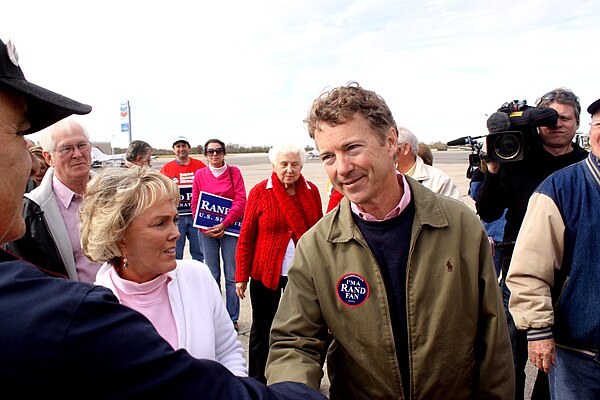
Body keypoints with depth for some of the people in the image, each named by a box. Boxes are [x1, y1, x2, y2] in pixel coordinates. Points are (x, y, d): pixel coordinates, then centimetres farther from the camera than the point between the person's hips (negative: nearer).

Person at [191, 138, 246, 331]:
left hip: (230, 228, -1)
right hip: (206, 231, 2)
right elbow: (195, 204, 4)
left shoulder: (234, 172, 1)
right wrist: (205, 228, -7)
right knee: (212, 275, 9)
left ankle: (233, 318, 14)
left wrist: (224, 224, -13)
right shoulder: (200, 174, 6)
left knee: (232, 276, 2)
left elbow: (241, 201, -6)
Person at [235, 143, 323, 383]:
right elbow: (246, 237, -5)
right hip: (265, 273, -2)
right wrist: (241, 276, -6)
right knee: (261, 329, 13)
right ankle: (257, 381, 34)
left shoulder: (311, 192, 1)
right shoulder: (260, 192, -7)